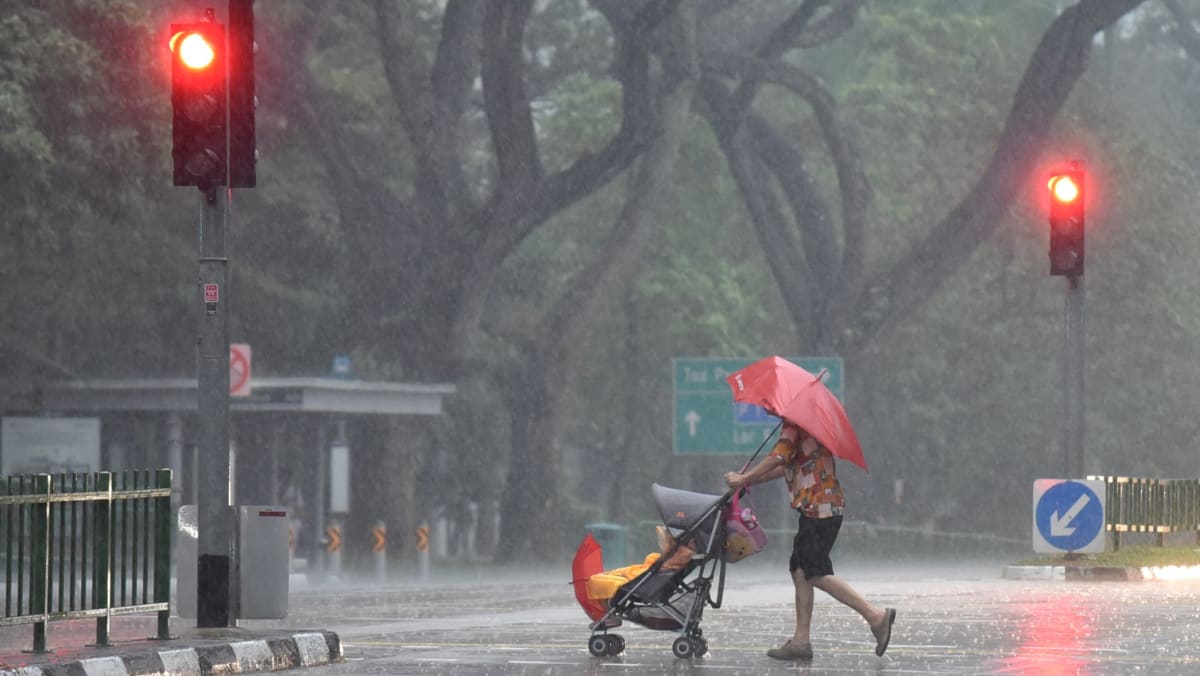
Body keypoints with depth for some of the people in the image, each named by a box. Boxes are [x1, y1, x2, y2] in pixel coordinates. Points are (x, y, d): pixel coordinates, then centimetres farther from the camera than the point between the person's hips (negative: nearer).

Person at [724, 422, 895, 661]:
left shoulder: (794, 424, -10)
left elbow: (778, 457, -18)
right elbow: (788, 464, 24)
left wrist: (744, 479, -8)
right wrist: (752, 480, 20)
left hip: (820, 505, -10)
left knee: (817, 574, -11)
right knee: (800, 571, 9)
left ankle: (875, 615, -14)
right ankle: (801, 641, 8)